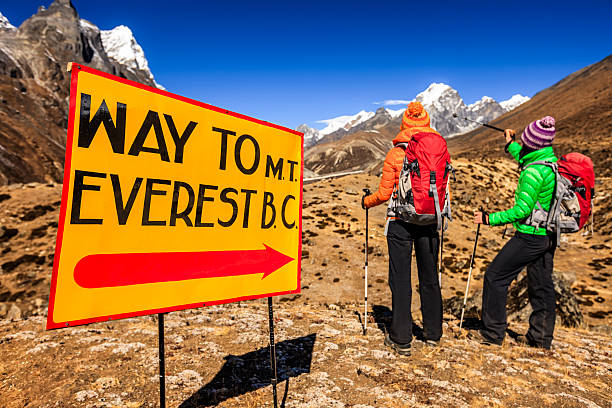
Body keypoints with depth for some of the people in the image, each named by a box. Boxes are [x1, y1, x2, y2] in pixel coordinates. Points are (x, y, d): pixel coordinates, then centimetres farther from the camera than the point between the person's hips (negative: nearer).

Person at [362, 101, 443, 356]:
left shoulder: (394, 154, -6)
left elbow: (385, 193, -6)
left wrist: (366, 201, 14)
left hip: (400, 222, -3)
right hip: (429, 221, 4)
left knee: (400, 280, 4)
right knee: (430, 278, 15)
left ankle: (401, 339, 13)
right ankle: (433, 333, 30)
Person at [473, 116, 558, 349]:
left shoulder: (534, 172, -22)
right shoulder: (555, 163, 6)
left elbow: (523, 210, -25)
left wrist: (490, 219, -17)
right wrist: (511, 145, 35)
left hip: (530, 236, -9)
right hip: (549, 236, 9)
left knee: (495, 277, 2)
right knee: (541, 285, 16)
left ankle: (493, 332, 12)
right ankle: (541, 337, 29)